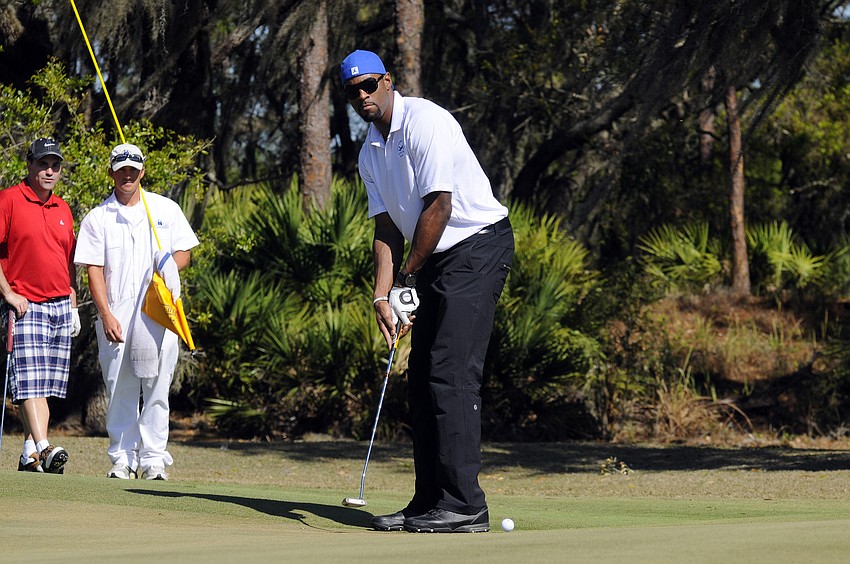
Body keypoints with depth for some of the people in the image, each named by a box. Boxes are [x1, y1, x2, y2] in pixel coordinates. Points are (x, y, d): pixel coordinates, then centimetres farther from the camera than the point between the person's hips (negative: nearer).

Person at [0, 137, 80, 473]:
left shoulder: (63, 209, 16)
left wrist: (73, 305, 17)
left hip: (60, 307, 6)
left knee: (48, 384, 3)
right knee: (29, 381, -15)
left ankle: (30, 454, 7)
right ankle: (43, 448, -25)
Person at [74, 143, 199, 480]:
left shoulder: (166, 209, 12)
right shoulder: (97, 218, 8)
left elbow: (183, 253, 14)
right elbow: (94, 269, 2)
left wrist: (166, 269, -10)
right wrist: (106, 315, -10)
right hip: (116, 314, 0)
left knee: (157, 388, -4)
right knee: (119, 389, 0)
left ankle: (154, 459, -1)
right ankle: (122, 459, 7)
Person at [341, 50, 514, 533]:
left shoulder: (425, 122, -15)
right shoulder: (371, 152, 12)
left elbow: (438, 207, -18)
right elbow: (387, 228, 11)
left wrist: (406, 278, -9)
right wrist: (384, 296, -3)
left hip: (478, 244, -9)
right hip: (435, 259, 9)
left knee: (452, 374, -16)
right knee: (422, 378, 7)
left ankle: (464, 506, -18)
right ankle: (430, 502, 11)